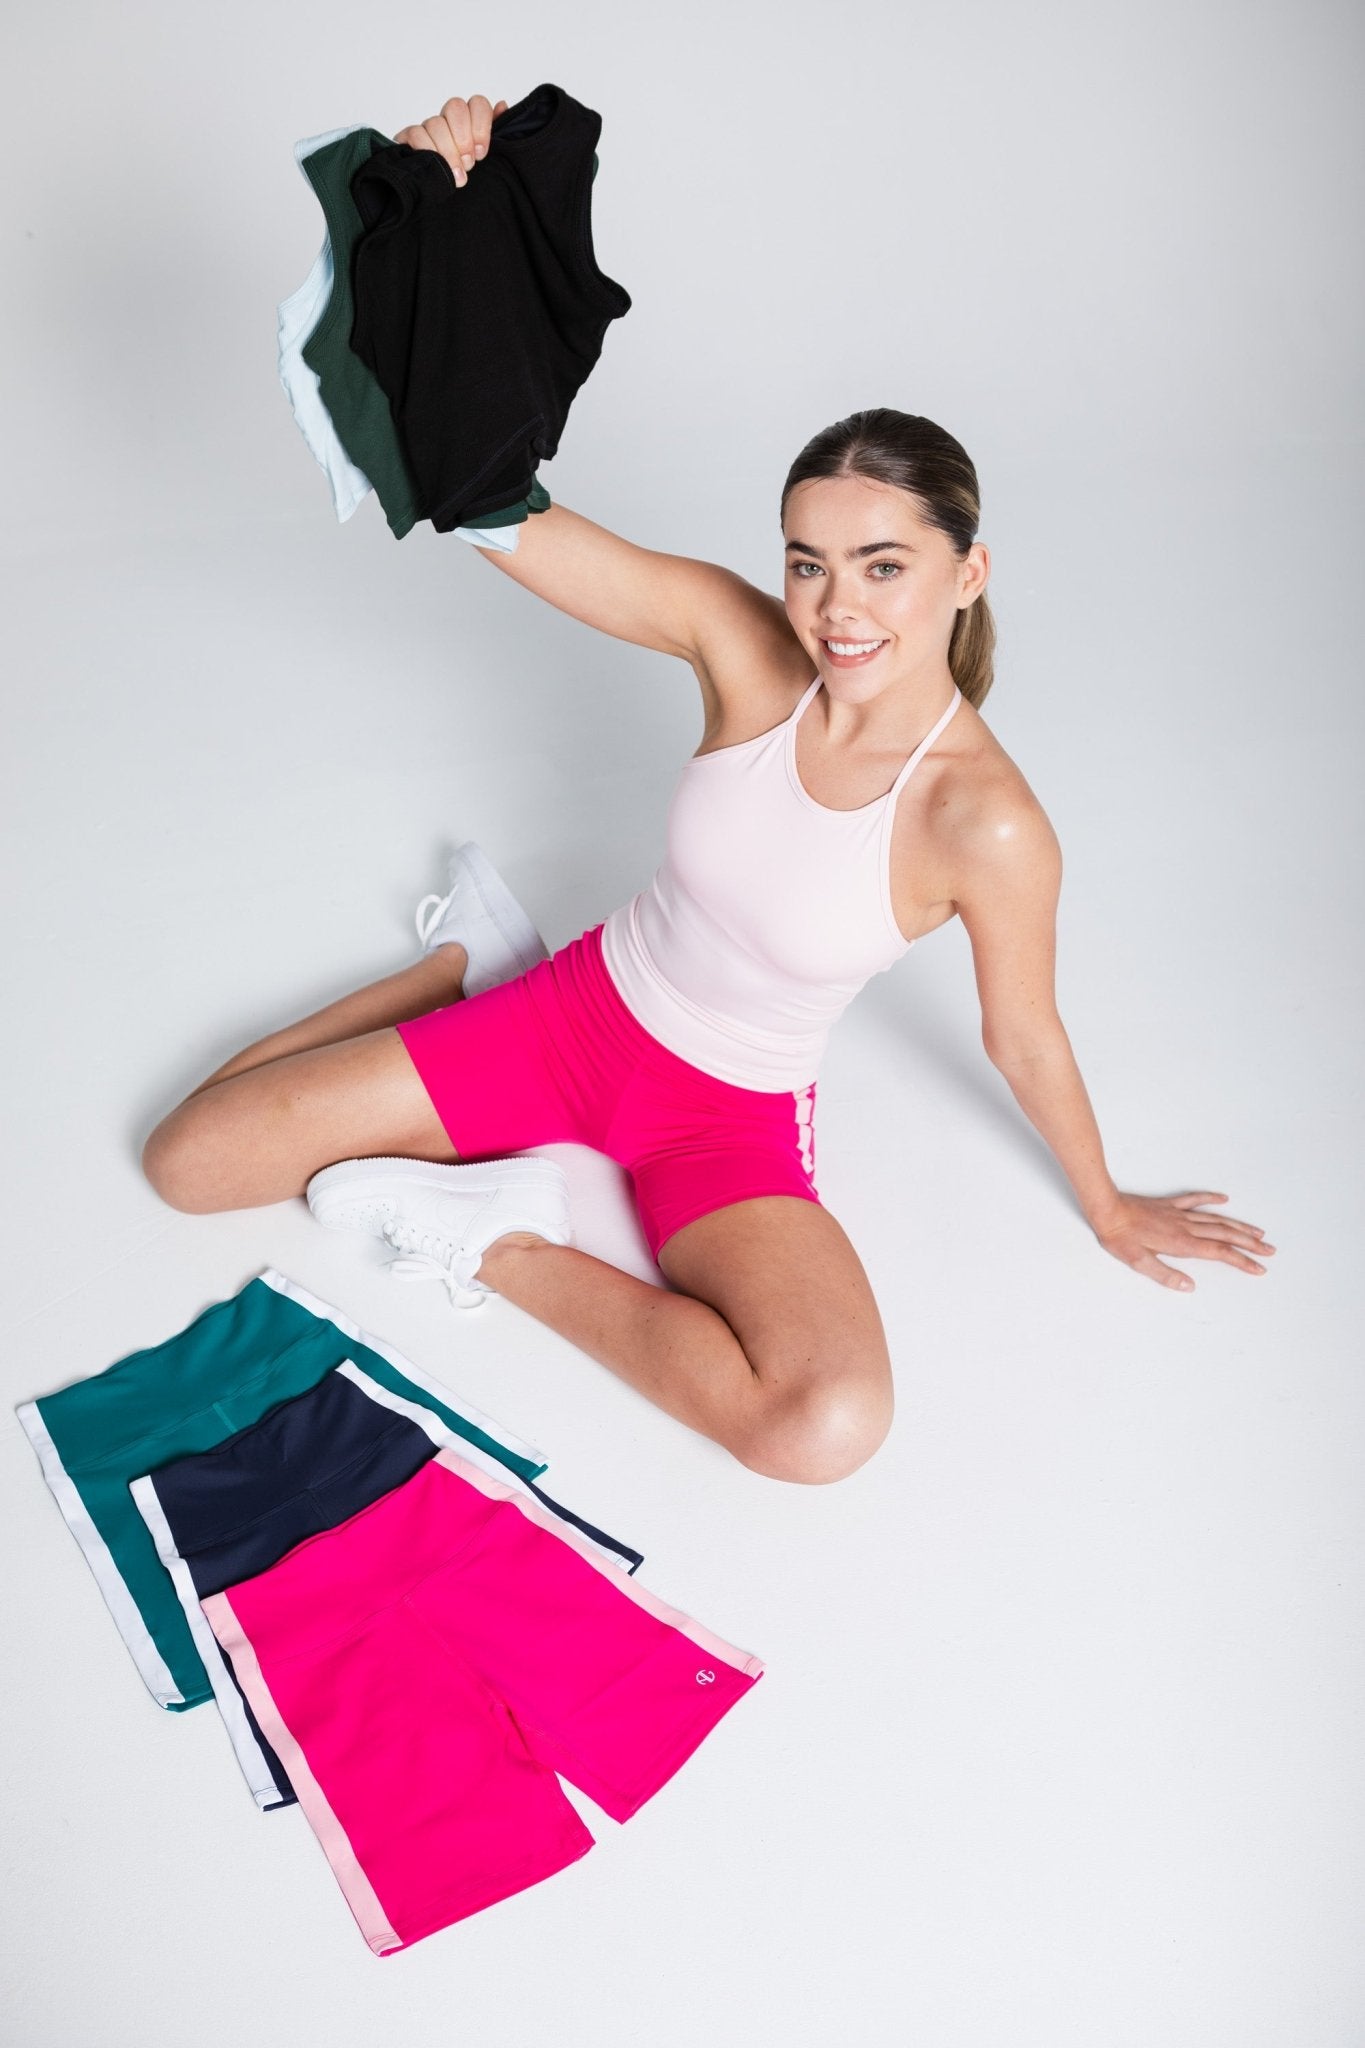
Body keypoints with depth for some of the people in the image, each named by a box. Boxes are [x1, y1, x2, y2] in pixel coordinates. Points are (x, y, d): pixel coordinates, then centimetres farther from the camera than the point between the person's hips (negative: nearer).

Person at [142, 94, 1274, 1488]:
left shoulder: (985, 822, -25)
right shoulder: (738, 642, -18)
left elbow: (1025, 1040, -7)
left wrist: (1107, 1209, 8)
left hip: (732, 1115, -2)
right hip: (581, 1010, 3)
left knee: (830, 1426, -31)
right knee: (186, 1158, 4)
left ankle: (510, 1248, -9)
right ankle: (474, 958, 23)